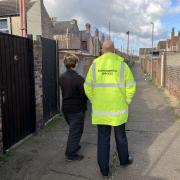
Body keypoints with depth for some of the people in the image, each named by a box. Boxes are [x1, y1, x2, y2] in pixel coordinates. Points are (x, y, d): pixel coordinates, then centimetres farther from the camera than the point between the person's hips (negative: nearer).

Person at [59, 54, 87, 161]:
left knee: (73, 129, 26)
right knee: (76, 131, 6)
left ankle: (74, 146, 43)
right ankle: (71, 154, 16)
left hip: (65, 107, 8)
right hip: (77, 109, -8)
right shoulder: (78, 78, -23)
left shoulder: (62, 77, 2)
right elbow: (85, 94, -19)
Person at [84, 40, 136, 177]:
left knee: (103, 139, 10)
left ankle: (104, 170, 19)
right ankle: (124, 159, 41)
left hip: (100, 109, 1)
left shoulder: (95, 65, -3)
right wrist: (126, 102, 7)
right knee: (120, 136, 19)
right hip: (118, 108, -1)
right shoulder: (122, 64, -6)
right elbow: (131, 86, -7)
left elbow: (88, 87, 0)